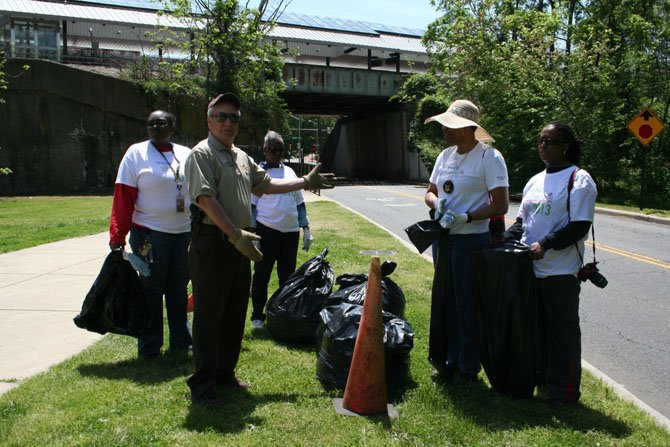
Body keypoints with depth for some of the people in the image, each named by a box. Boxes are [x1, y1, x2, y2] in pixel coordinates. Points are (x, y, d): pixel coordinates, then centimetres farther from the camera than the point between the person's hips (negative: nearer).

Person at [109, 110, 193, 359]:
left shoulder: (187, 154, 8)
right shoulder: (136, 153, -3)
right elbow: (123, 198, -8)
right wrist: (118, 237, -13)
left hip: (185, 233, 4)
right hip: (149, 234, -4)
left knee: (178, 289, 14)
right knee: (152, 290, 4)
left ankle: (181, 340, 27)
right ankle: (149, 347, 16)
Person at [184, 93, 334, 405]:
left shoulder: (241, 157, 18)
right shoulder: (202, 154, -9)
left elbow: (265, 184, 27)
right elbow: (206, 200, -19)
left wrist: (304, 182, 26)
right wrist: (235, 235, -24)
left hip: (239, 245, 9)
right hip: (212, 244, -8)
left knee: (235, 315, 15)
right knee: (208, 317, -2)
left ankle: (225, 373, 28)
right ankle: (202, 384, 8)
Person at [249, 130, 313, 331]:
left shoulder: (289, 172, 13)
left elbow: (299, 202, 18)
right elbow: (251, 205, -4)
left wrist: (306, 228, 12)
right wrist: (252, 232, -11)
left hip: (291, 231, 5)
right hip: (267, 231, -5)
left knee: (288, 275, 12)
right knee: (262, 275, 3)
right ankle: (257, 316, 13)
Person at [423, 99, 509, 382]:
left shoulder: (489, 157, -11)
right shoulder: (446, 155, 11)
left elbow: (501, 205, -15)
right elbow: (430, 192, 17)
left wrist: (465, 217, -23)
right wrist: (436, 203, -6)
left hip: (471, 241, -7)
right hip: (444, 239, 7)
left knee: (468, 305, 2)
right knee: (445, 302, 14)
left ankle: (468, 369, 16)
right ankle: (449, 362, 28)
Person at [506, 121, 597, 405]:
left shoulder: (579, 180, -8)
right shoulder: (535, 181, 15)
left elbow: (580, 226, -15)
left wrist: (545, 244, -24)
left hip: (561, 270, -7)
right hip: (531, 268, 8)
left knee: (563, 331, 3)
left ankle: (564, 392, 14)